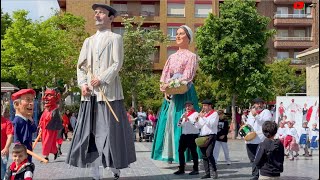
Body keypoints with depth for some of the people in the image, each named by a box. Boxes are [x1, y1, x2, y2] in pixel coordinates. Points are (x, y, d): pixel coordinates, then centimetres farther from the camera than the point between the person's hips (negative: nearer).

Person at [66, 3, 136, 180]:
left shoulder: (115, 38, 6)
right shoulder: (88, 41, 20)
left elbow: (117, 64, -5)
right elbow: (81, 66, 15)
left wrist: (101, 79, -14)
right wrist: (83, 84, -2)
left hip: (109, 92, -5)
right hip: (90, 93, 5)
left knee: (111, 132, -4)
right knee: (90, 133, 2)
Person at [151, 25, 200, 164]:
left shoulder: (191, 56, 2)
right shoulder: (172, 57, 19)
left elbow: (187, 77, -10)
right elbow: (164, 75, 11)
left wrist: (172, 85, -18)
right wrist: (165, 88, -7)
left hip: (183, 94, -6)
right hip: (170, 93, 6)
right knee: (168, 121, 1)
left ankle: (183, 155, -8)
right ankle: (169, 155, 5)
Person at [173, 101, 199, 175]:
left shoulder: (195, 114, -2)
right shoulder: (184, 114, 18)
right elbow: (179, 125, 13)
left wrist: (187, 118, -20)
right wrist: (181, 118, -5)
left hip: (193, 135, -7)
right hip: (184, 135, 7)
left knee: (193, 152, -2)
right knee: (181, 151, 5)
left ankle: (196, 169, 5)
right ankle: (181, 169, 12)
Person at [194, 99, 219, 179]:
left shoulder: (214, 114, 1)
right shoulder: (202, 114, 20)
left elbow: (211, 124, -13)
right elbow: (198, 126, 18)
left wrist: (203, 117, -13)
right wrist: (197, 121, -1)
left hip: (211, 136, -6)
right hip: (202, 136, 6)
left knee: (209, 154, -17)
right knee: (204, 155, 3)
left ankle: (214, 171, -3)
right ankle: (207, 173, 7)